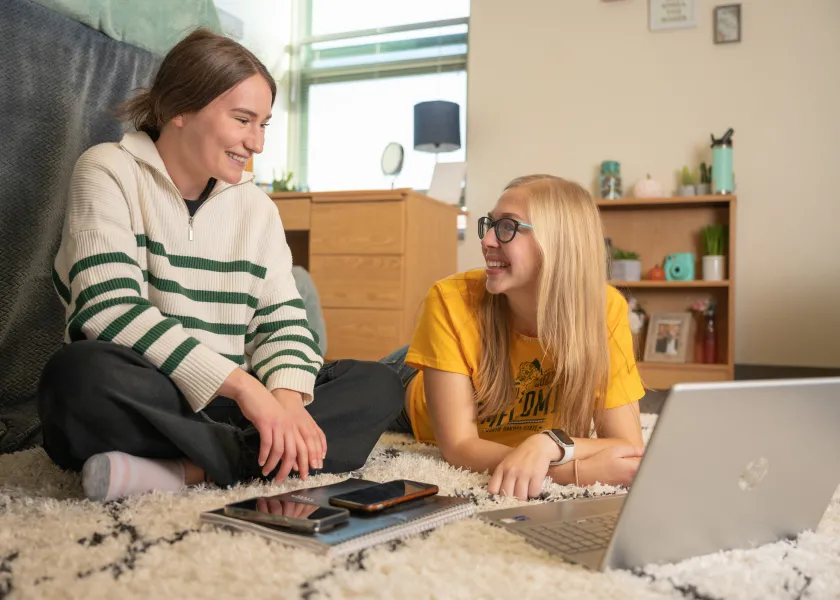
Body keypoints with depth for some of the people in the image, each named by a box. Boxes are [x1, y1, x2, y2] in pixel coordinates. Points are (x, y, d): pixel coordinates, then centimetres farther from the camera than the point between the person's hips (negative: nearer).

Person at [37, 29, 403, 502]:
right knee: (82, 374, -37)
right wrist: (242, 384, -25)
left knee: (379, 385, -11)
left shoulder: (256, 206, 10)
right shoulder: (108, 172, -4)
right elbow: (112, 310, -18)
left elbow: (283, 320, 4)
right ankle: (255, 458, -22)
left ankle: (186, 470, -26)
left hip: (226, 408, 6)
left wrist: (286, 397, -19)